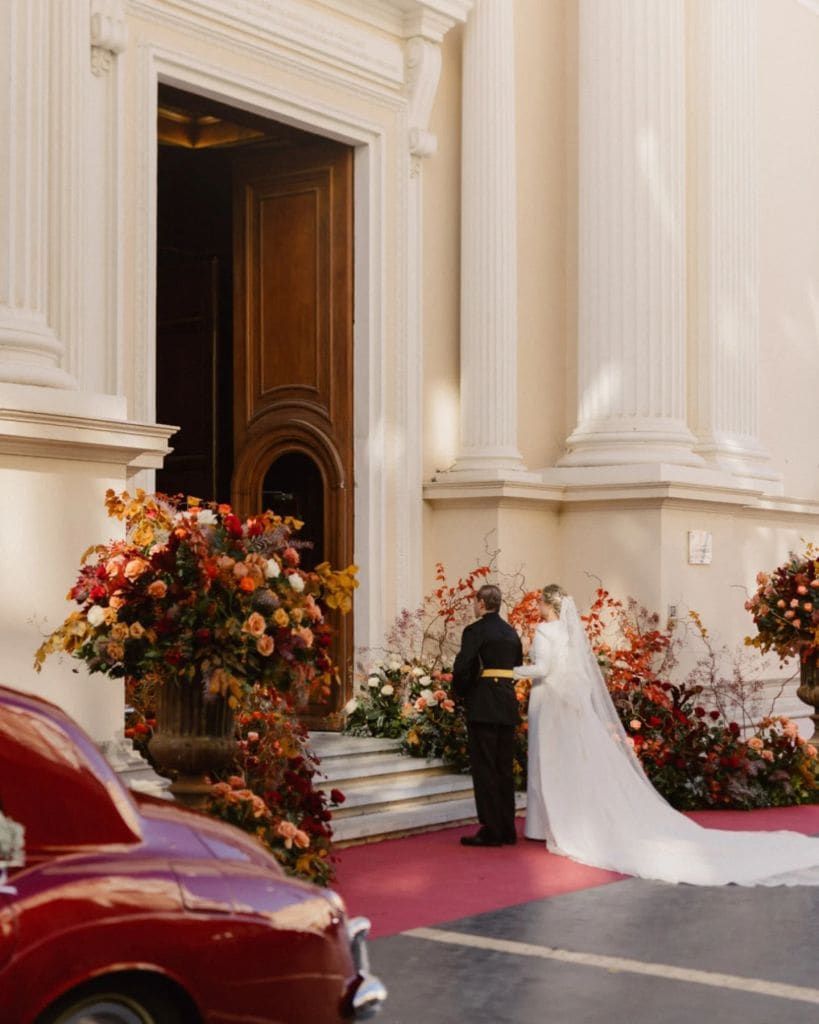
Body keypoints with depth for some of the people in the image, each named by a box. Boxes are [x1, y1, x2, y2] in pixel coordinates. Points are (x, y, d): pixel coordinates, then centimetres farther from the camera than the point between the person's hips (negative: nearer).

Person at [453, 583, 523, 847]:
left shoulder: (475, 631, -10)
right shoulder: (511, 632, 12)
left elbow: (461, 668, -17)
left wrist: (461, 692, 0)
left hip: (483, 706, -7)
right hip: (508, 705, 7)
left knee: (484, 769, -3)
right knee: (505, 768, 12)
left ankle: (491, 830, -3)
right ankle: (507, 830, 15)